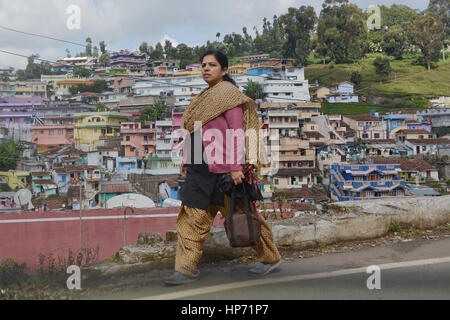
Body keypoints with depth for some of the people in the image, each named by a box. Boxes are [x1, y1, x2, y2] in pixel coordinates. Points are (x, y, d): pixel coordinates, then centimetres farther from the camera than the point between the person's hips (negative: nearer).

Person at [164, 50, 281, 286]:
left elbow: (237, 131, -16)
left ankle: (270, 257, 22)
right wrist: (187, 159, 16)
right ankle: (186, 268, 8)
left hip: (222, 167, -8)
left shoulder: (228, 93, -10)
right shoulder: (206, 95, 17)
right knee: (192, 215, 3)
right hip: (202, 167, 9)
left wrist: (235, 167, -22)